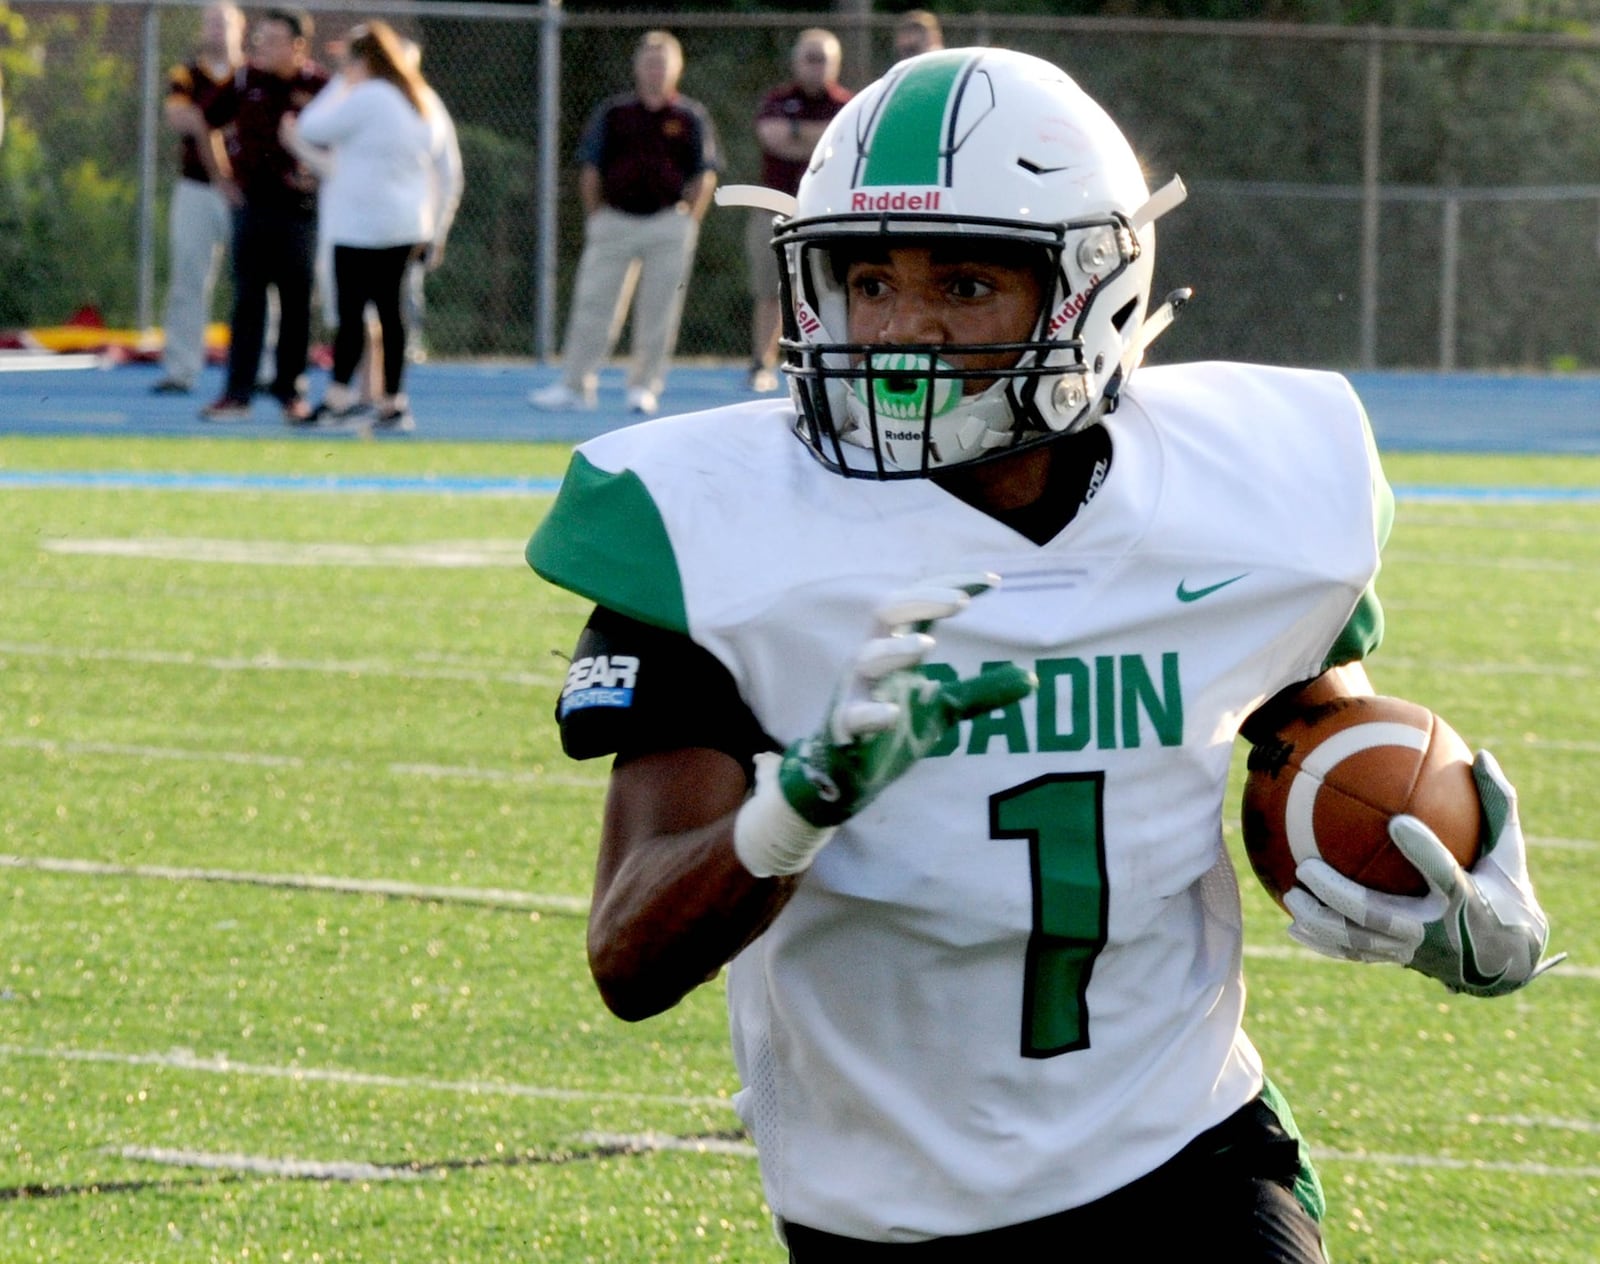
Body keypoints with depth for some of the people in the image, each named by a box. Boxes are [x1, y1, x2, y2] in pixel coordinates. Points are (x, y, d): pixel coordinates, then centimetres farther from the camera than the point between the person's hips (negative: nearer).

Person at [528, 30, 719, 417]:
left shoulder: (691, 118, 5)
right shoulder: (612, 113, 7)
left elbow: (705, 176, 5)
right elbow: (590, 168, 8)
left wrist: (688, 222, -2)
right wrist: (596, 217, 2)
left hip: (668, 223, -1)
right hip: (614, 219, 1)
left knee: (658, 312, 2)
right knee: (593, 303, 0)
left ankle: (644, 386, 11)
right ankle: (574, 385, 4)